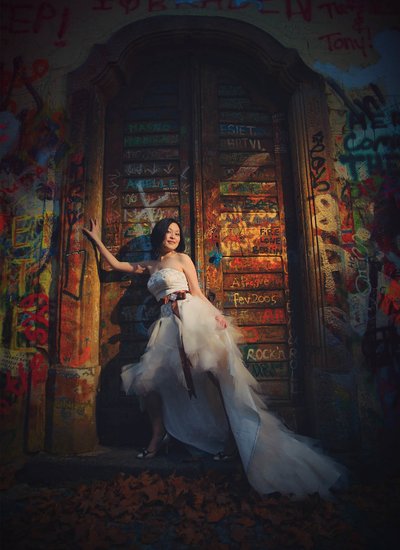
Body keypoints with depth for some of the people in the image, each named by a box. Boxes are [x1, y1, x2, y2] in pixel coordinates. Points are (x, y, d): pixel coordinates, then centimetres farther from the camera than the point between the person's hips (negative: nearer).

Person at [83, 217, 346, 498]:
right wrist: (97, 239, 34)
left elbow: (197, 292, 3)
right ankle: (158, 435, 14)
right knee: (146, 377, -2)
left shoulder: (182, 258, 10)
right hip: (169, 325, 5)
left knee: (211, 372, -17)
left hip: (191, 316, -5)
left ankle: (233, 435, -12)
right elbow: (116, 264, 30)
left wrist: (215, 314, -12)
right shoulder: (150, 266, 24)